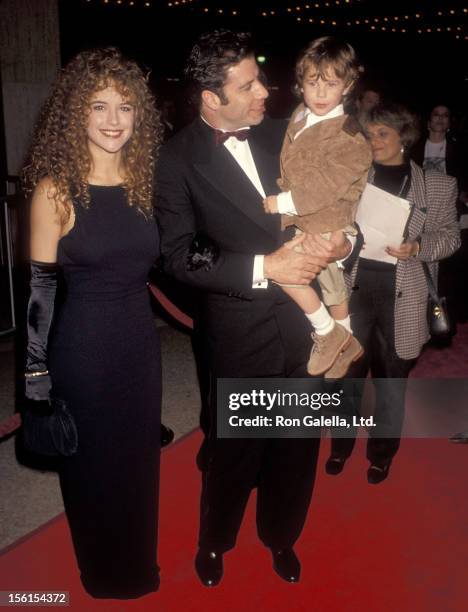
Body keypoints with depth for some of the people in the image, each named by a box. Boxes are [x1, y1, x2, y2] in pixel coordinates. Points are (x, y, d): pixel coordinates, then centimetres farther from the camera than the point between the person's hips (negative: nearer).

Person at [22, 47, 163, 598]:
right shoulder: (55, 188, -11)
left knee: (139, 463, 19)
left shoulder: (142, 181, 3)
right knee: (93, 467, 14)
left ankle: (139, 569, 45)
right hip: (82, 349, -4)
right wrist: (36, 375, -12)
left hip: (141, 342, 5)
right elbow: (39, 288, -11)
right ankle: (104, 577, 41)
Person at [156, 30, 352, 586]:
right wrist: (263, 268, -21)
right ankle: (214, 541, 43)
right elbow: (178, 255, -14)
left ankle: (280, 535, 46)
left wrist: (339, 239, -9)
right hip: (242, 328, -4)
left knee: (297, 441, 18)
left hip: (306, 317, 4)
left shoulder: (280, 134, 3)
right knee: (234, 444, 13)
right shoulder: (179, 158, -10)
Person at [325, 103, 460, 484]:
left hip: (402, 295, 0)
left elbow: (450, 237, 2)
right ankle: (341, 445, 32)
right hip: (355, 288, 1)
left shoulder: (438, 185, 0)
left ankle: (382, 452, 32)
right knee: (348, 370, 11)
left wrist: (418, 247, -15)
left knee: (391, 376, 12)